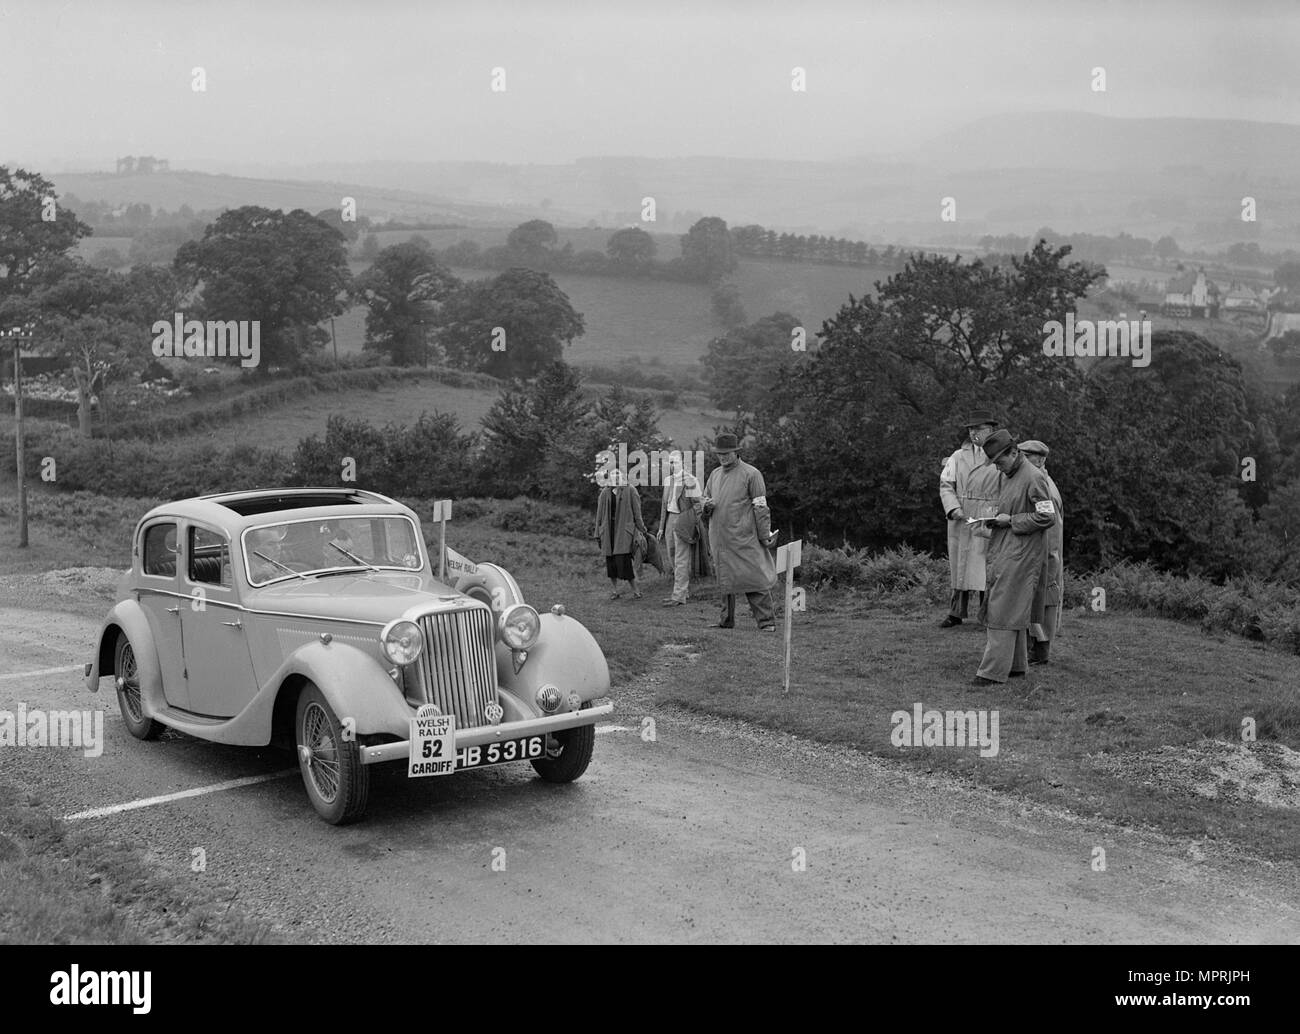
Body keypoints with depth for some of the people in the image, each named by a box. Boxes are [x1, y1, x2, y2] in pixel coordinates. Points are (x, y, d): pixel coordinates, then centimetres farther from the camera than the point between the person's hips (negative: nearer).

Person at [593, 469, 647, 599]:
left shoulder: (630, 491, 1)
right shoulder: (605, 493, 11)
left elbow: (636, 512, 2)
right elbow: (600, 514, 14)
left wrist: (640, 530, 0)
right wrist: (598, 534, 11)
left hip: (624, 530, -4)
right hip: (608, 529, 4)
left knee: (623, 560, -12)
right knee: (610, 561, 4)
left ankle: (635, 589, 1)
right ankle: (615, 590, 16)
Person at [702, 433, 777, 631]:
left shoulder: (750, 474, -4)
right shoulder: (715, 475, 15)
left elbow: (761, 507, -6)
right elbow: (705, 500, 25)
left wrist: (765, 536, -10)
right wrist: (707, 505, -1)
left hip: (744, 539, -6)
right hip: (719, 538, 6)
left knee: (754, 577, -9)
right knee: (725, 578, 11)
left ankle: (767, 621, -6)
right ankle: (726, 620, 19)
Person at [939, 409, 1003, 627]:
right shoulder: (959, 456, 10)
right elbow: (945, 484, 5)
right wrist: (953, 508, -12)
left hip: (988, 520, -3)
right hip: (960, 518, 3)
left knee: (985, 566, -4)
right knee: (959, 564, 7)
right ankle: (956, 613, 14)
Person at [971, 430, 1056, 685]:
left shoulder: (1033, 478, -14)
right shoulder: (1005, 477, 14)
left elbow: (1047, 517, -16)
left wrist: (1010, 520, -15)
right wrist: (995, 519, 9)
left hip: (1021, 554, -9)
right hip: (1003, 551, 9)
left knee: (1004, 611, -10)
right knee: (1014, 611, 13)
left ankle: (993, 670, -9)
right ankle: (1017, 664, 21)